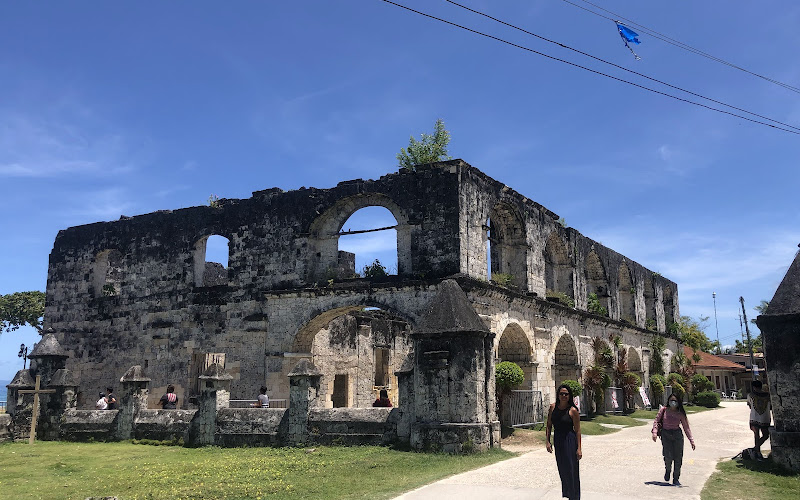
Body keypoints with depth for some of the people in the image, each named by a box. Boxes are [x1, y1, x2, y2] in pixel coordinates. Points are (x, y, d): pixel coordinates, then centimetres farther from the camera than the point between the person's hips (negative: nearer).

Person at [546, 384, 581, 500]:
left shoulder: (573, 410, -11)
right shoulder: (553, 407, 2)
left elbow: (578, 431, -9)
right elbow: (549, 425, 9)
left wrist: (579, 448, -12)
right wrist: (547, 441, 2)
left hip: (570, 441, -5)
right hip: (557, 440, 5)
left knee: (571, 470, 0)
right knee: (562, 469, 15)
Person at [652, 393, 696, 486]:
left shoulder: (680, 414, 1)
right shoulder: (663, 410, -1)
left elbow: (686, 427, 3)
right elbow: (656, 421, 3)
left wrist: (691, 440, -3)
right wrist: (655, 432, -10)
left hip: (677, 435, 1)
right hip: (666, 434, -1)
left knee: (678, 458, -1)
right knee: (668, 456, -13)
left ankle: (676, 479, 13)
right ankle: (668, 470, 20)